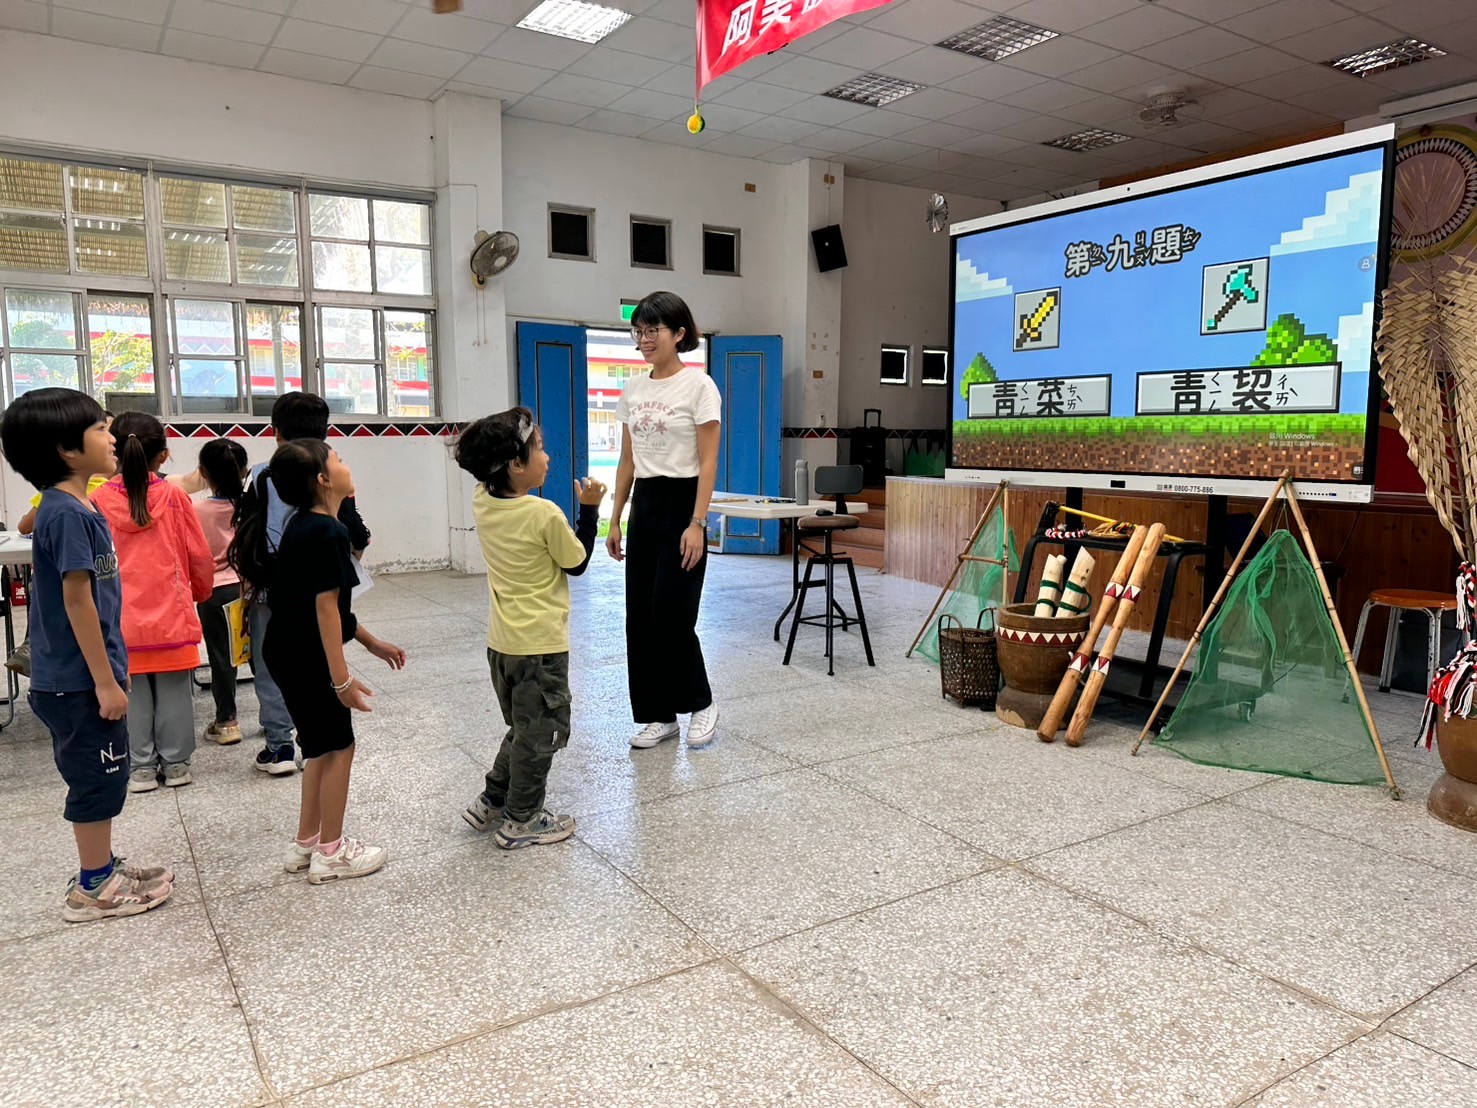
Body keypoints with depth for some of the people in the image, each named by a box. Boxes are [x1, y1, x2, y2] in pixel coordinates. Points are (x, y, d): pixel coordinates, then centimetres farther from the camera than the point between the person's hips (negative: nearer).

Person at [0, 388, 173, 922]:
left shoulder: (77, 508, 10)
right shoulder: (67, 514, -20)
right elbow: (77, 600, -22)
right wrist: (105, 681, -19)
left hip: (80, 676, 10)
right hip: (80, 680, -10)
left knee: (103, 775, 19)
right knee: (99, 777, 3)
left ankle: (101, 867, 33)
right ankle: (94, 889, 16)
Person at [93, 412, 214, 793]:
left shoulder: (99, 501, -4)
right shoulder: (174, 497, -6)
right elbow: (199, 556, -1)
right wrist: (201, 592, 17)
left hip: (122, 618, 1)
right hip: (170, 614, 0)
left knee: (133, 693, 10)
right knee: (173, 691, 9)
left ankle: (141, 767, 17)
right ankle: (175, 763, 16)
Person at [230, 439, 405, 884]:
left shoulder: (302, 526, 9)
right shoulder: (327, 532, -21)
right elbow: (326, 608, -22)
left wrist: (372, 642, 19)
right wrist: (342, 678, -20)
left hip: (288, 652, 10)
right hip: (308, 658, -10)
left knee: (320, 746, 19)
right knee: (337, 747, 4)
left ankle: (306, 843, 30)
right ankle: (331, 853, 15)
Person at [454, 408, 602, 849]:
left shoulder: (482, 502, -3)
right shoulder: (545, 514, -20)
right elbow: (577, 563, -8)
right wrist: (589, 510, -1)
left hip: (502, 640, 7)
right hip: (540, 643, -7)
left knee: (523, 728, 24)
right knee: (541, 733, 8)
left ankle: (492, 803, 30)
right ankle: (521, 821, 19)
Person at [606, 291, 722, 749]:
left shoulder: (698, 385, -9)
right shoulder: (633, 389, 10)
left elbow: (707, 463, -13)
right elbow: (627, 461, 14)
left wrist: (697, 524, -19)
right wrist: (615, 519, 10)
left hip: (682, 503, -7)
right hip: (644, 506, 7)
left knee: (672, 614, -6)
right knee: (641, 616, 6)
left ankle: (701, 703, 16)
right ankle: (658, 714, 18)